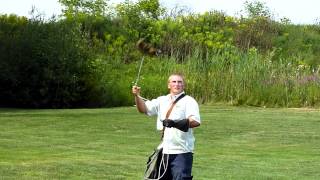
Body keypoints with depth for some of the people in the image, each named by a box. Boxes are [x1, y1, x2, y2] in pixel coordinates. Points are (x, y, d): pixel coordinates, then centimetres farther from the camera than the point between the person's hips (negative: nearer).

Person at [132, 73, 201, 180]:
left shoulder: (189, 101, -4)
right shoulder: (162, 100, 14)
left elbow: (195, 122, -18)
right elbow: (144, 109, 8)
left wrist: (176, 123, -31)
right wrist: (137, 96, -10)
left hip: (181, 152, -6)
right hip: (164, 151, 6)